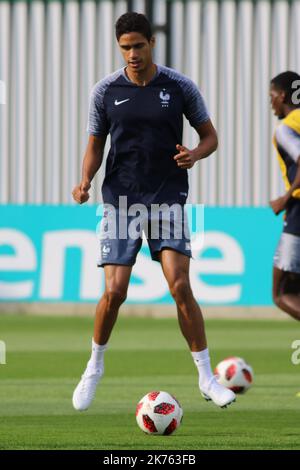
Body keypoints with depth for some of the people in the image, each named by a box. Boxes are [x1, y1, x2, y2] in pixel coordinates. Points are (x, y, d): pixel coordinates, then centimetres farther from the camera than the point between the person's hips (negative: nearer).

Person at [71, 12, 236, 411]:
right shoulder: (106, 91, 1)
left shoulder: (180, 87, 0)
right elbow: (95, 147, 9)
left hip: (168, 197, 0)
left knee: (180, 286, -13)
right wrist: (85, 182, -10)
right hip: (121, 200, 1)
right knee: (114, 291, -7)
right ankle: (95, 367, 18)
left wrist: (195, 155, -14)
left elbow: (210, 136, 9)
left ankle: (207, 377, -5)